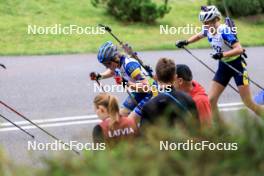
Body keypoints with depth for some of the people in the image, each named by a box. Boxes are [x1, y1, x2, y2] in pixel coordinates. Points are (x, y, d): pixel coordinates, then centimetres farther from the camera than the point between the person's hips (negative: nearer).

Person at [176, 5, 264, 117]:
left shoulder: (224, 31, -28)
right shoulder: (208, 30, -6)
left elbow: (239, 49, -35)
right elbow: (199, 36, 18)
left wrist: (222, 54, -45)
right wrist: (186, 42, 2)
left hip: (237, 65, -7)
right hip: (223, 66, 7)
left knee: (248, 102, -3)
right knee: (211, 100, -2)